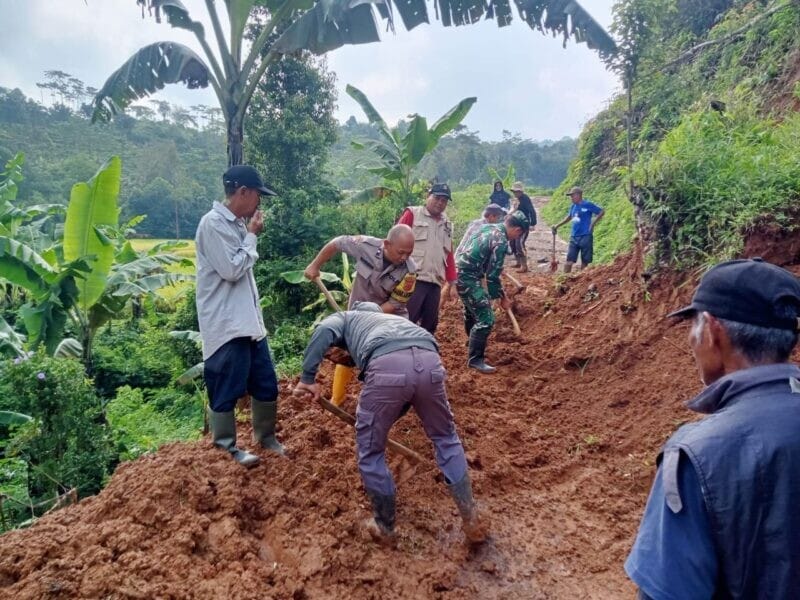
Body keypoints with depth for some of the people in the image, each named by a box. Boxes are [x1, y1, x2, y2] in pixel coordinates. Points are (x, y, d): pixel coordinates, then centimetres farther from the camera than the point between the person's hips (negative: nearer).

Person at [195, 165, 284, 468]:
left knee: (266, 384, 15)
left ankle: (266, 437, 33)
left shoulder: (237, 223, 14)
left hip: (249, 320, 9)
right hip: (225, 325, -9)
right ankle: (227, 448, 20)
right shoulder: (213, 223, -13)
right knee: (226, 390, 3)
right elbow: (231, 270, -17)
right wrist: (252, 235, -10)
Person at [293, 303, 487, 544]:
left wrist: (308, 377, 8)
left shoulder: (345, 318, 35)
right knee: (445, 438, 28)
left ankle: (384, 526, 35)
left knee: (370, 451, 19)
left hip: (387, 365, -5)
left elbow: (323, 331, 8)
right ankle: (471, 520, 31)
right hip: (429, 361, 5)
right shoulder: (395, 319, 47)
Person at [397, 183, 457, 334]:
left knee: (430, 323, 11)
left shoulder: (447, 225, 21)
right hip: (414, 279, -6)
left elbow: (449, 255, 22)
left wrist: (451, 283, 18)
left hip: (435, 282, 6)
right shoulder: (412, 214, 2)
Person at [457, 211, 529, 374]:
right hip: (468, 278, -10)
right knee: (486, 319, -8)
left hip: (461, 272, 10)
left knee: (472, 314, 25)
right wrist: (502, 298, -3)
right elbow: (492, 276, -16)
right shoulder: (501, 242, -17)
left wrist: (497, 269, 37)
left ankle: (475, 350, 41)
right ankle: (475, 360, -1)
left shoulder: (489, 227, 11)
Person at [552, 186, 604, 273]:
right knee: (569, 261, -2)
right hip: (574, 237, 5)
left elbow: (602, 212, -4)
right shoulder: (573, 207, 11)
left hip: (585, 237, -5)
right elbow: (569, 217, 29)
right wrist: (557, 226, 28)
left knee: (585, 262, 3)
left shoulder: (588, 205, -7)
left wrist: (593, 223, -10)